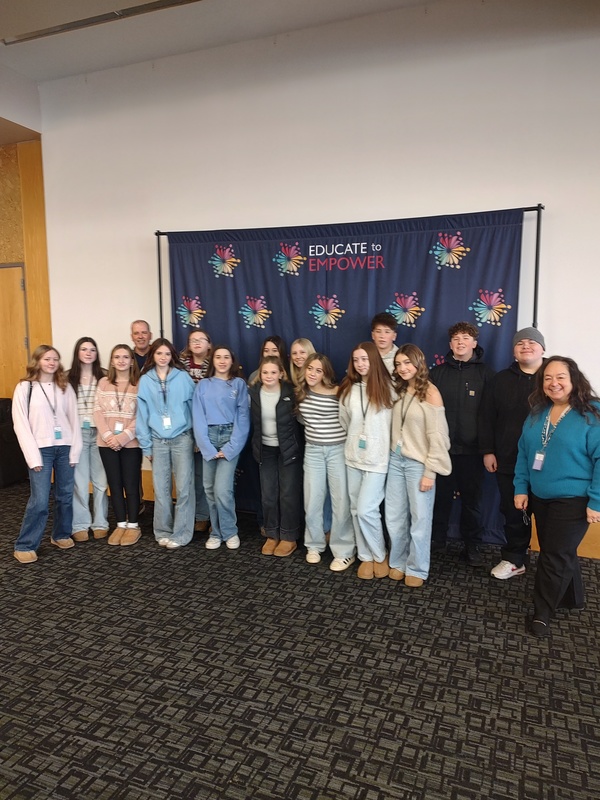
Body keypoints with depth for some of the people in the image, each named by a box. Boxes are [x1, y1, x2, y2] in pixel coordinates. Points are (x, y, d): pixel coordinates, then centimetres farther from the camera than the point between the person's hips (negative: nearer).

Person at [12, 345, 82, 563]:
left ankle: (61, 535, 28)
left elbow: (74, 419, 6)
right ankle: (25, 545, 8)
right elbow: (20, 424, -4)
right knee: (40, 500, -6)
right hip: (42, 449, -3)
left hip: (65, 447, 3)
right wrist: (33, 456, -10)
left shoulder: (65, 387, 9)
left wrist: (75, 451, -1)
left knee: (66, 495, 9)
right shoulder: (24, 387, 0)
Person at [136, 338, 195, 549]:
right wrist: (146, 444, 3)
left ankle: (181, 534, 7)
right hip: (158, 441, 2)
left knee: (184, 488, -2)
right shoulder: (145, 381, 5)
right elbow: (142, 414, 5)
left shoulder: (183, 377, 0)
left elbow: (194, 406, 1)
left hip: (182, 438, -2)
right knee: (160, 489, 7)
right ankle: (163, 531, 20)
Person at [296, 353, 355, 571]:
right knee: (312, 502, 7)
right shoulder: (300, 393, 4)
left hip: (338, 450, -4)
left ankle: (344, 551, 14)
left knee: (341, 501, 2)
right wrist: (314, 430, 12)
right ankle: (314, 545, 27)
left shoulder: (337, 393, -11)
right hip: (312, 451, 4)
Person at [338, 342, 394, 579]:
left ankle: (380, 555, 15)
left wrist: (392, 448, -3)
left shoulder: (387, 388, -8)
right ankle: (366, 556, 26)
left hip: (377, 458, -5)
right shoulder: (348, 390, 5)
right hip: (353, 457, 5)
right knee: (356, 510, 9)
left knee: (366, 510, -9)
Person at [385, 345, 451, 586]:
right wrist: (393, 454, -1)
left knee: (419, 518, 6)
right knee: (394, 517, 11)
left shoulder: (430, 393, -10)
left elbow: (437, 436, -12)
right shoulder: (399, 391, 9)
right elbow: (396, 428, 9)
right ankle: (398, 562, 29)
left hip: (418, 463, -6)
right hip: (396, 459, 6)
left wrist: (430, 471, -13)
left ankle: (417, 569, 22)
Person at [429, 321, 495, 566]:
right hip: (442, 446, 1)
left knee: (472, 498, 8)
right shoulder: (438, 373, 6)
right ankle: (436, 538, 25)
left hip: (472, 448, -1)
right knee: (441, 495, 10)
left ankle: (472, 545, 21)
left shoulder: (485, 373, 2)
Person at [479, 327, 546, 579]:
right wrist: (488, 451, 1)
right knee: (513, 513, 11)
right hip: (509, 461, 2)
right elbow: (486, 418, 6)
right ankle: (514, 559, 26)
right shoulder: (501, 380, 6)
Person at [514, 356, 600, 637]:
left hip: (573, 501, -6)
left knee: (555, 557, 1)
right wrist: (521, 488, 5)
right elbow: (524, 452, 9)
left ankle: (542, 614, 16)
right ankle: (571, 598, 40)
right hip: (540, 497, 6)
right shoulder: (537, 413, 5)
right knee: (560, 552, 20)